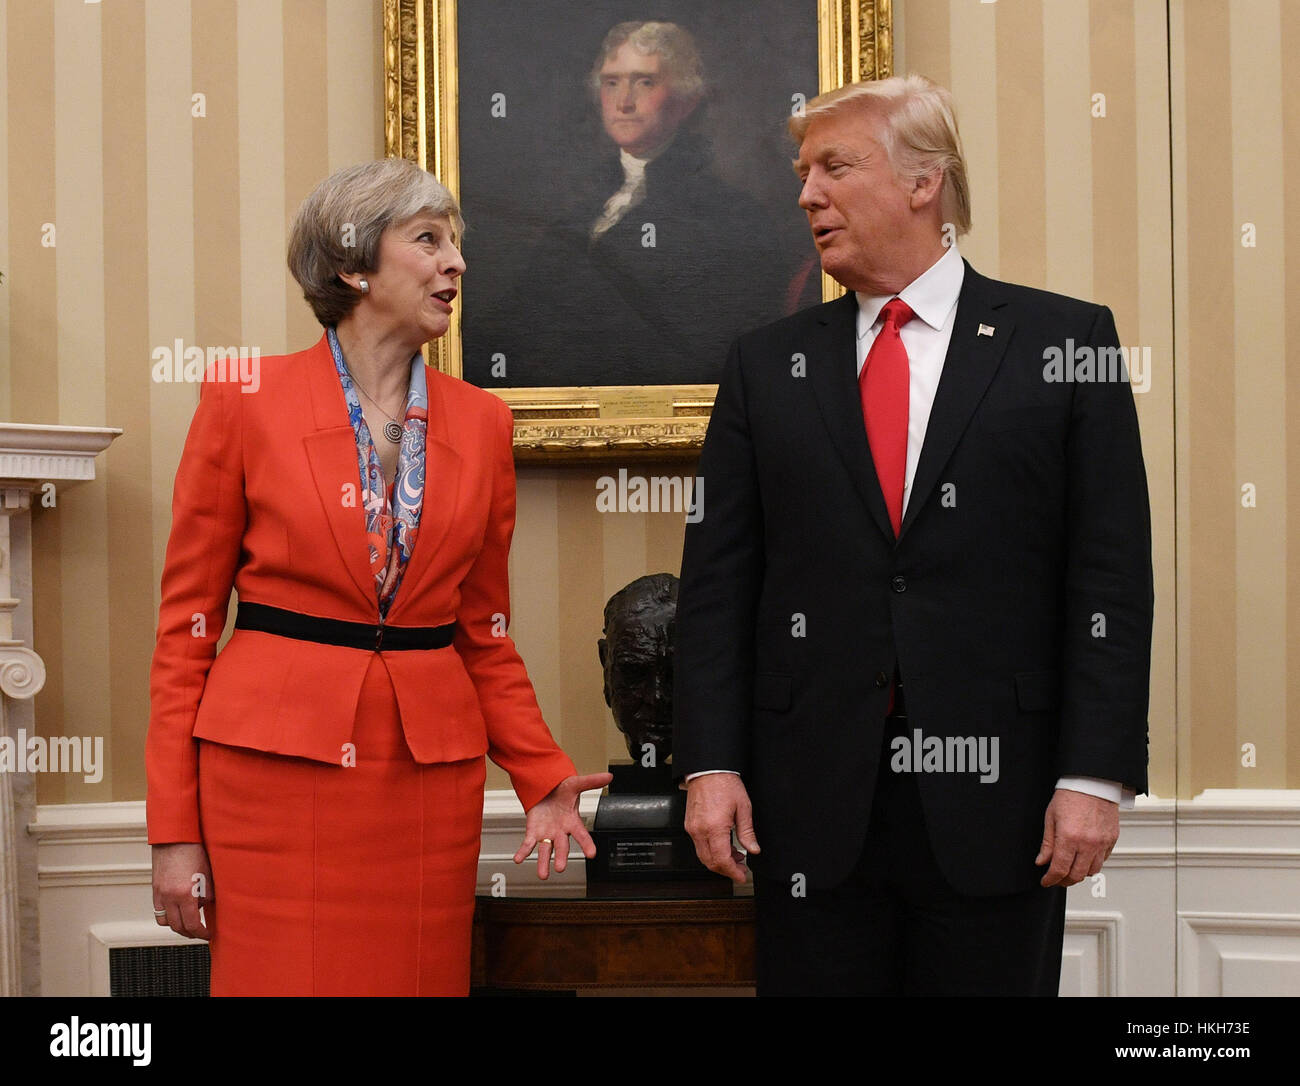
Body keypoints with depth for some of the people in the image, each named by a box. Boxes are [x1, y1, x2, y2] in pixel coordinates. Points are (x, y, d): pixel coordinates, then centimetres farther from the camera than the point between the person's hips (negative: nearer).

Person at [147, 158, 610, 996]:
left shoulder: (483, 423, 8)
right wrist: (175, 830, -4)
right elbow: (187, 620, 0)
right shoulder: (245, 401, -2)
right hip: (274, 766, -3)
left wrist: (543, 777, -1)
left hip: (431, 779, 3)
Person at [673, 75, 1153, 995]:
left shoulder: (1063, 342, 2)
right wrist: (711, 763, -2)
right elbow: (718, 579, 7)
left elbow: (1111, 574, -2)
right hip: (812, 799, 2)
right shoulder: (767, 365, 10)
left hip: (995, 788, -2)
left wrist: (1096, 774, -9)